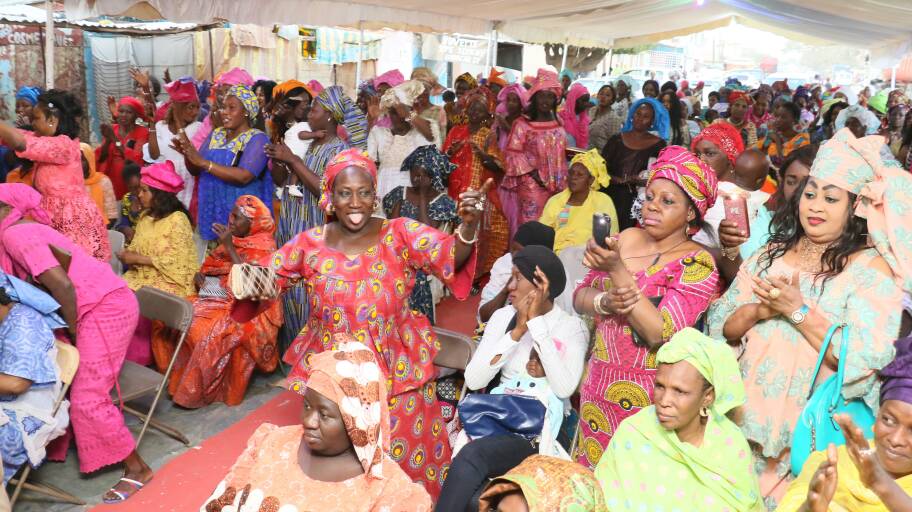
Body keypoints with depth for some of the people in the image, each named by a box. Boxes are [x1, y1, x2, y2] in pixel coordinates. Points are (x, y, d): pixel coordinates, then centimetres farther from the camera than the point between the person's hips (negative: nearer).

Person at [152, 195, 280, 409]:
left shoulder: (263, 247, -7)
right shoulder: (232, 239, 16)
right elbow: (210, 268, 25)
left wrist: (229, 246, -18)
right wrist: (199, 276, 2)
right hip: (211, 299, 8)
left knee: (207, 333, -32)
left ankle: (194, 391, -17)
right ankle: (176, 377, 0)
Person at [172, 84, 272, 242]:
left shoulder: (257, 139, -9)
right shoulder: (216, 134, 10)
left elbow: (243, 177, -23)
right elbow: (195, 171, 12)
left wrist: (203, 162, -24)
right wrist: (187, 154, -10)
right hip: (213, 211, 6)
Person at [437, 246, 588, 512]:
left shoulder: (573, 327, -4)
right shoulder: (503, 317, 6)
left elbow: (564, 388, -22)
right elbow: (473, 380, -5)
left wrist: (537, 322, -18)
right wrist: (517, 331, -13)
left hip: (540, 429, -3)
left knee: (470, 457, -30)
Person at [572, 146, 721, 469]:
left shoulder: (697, 264, -11)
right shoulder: (628, 239, 4)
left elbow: (660, 334, -22)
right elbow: (580, 296, 4)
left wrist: (616, 269, -27)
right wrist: (605, 302, -18)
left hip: (644, 395, -5)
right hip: (597, 384, 5)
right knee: (590, 475, 15)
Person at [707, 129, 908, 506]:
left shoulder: (872, 268, -7)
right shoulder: (770, 254, 6)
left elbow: (865, 360, -18)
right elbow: (721, 326, 3)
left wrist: (798, 310, -21)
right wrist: (759, 310, -16)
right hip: (745, 414, 4)